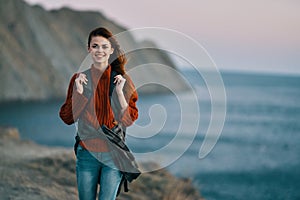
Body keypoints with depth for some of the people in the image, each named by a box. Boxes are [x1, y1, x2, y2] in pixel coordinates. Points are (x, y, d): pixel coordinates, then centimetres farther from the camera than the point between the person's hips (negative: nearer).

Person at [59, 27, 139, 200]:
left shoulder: (122, 80, 0)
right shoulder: (79, 79, 3)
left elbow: (129, 120, -5)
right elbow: (67, 118, 0)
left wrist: (119, 92, -16)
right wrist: (78, 92, -12)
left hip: (114, 154, -1)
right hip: (87, 152, 1)